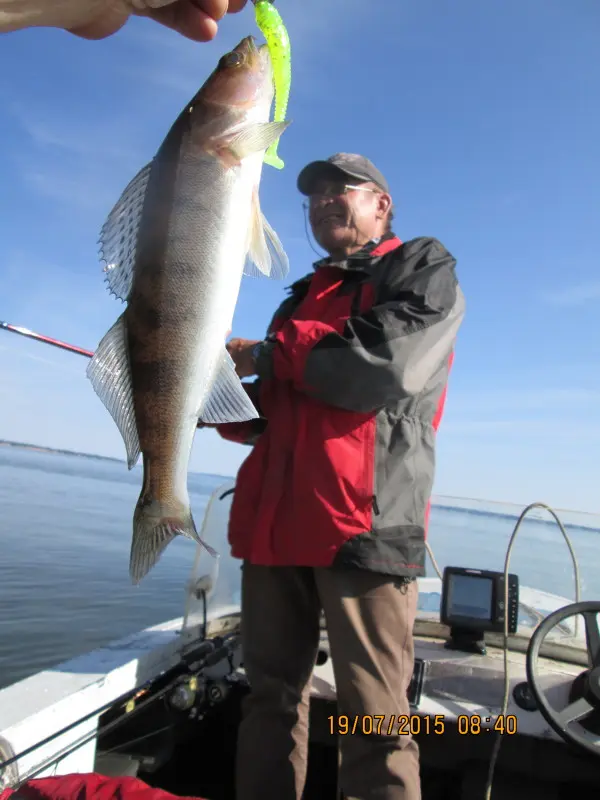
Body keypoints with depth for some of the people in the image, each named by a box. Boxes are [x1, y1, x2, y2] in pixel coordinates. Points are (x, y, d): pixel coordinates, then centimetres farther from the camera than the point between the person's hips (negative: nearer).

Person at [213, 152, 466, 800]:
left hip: (365, 524, -6)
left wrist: (270, 355, -4)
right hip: (275, 523, 7)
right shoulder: (301, 299, 26)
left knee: (373, 717, -1)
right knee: (272, 695, 14)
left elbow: (386, 365, -14)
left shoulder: (423, 267, 7)